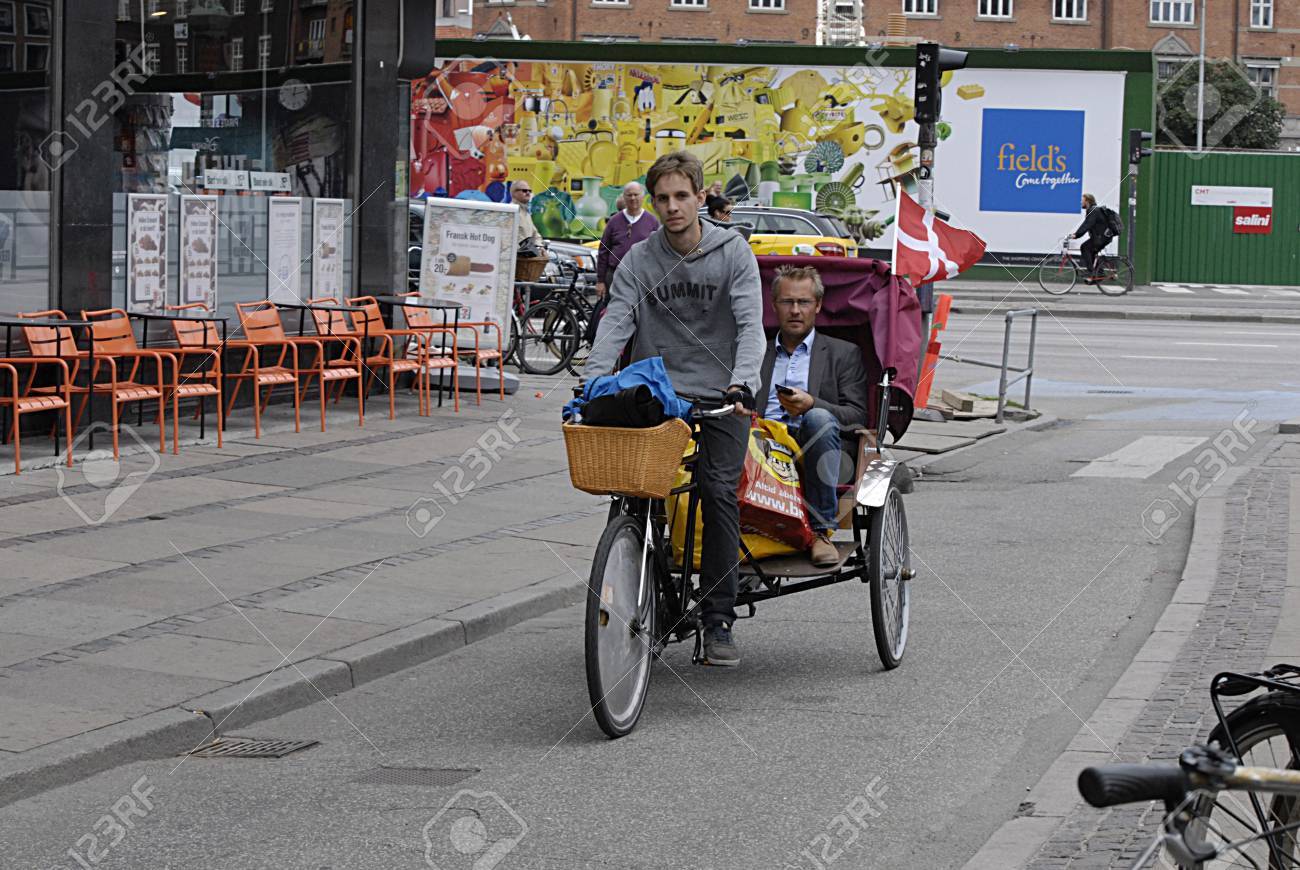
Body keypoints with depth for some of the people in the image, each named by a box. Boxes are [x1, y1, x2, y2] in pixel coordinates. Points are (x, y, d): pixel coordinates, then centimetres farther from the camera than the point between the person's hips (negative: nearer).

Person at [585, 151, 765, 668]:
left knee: (719, 492, -13)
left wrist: (741, 380, -26)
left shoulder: (732, 252, 0)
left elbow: (750, 323, -9)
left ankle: (718, 621, -7)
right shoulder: (639, 261, 4)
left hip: (720, 397, -2)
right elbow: (616, 322, -5)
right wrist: (594, 382, -22)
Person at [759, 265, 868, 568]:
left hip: (814, 452, -1)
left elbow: (857, 417, 5)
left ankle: (821, 531, -29)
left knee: (818, 418, -36)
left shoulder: (843, 354, 18)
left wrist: (811, 404, -14)